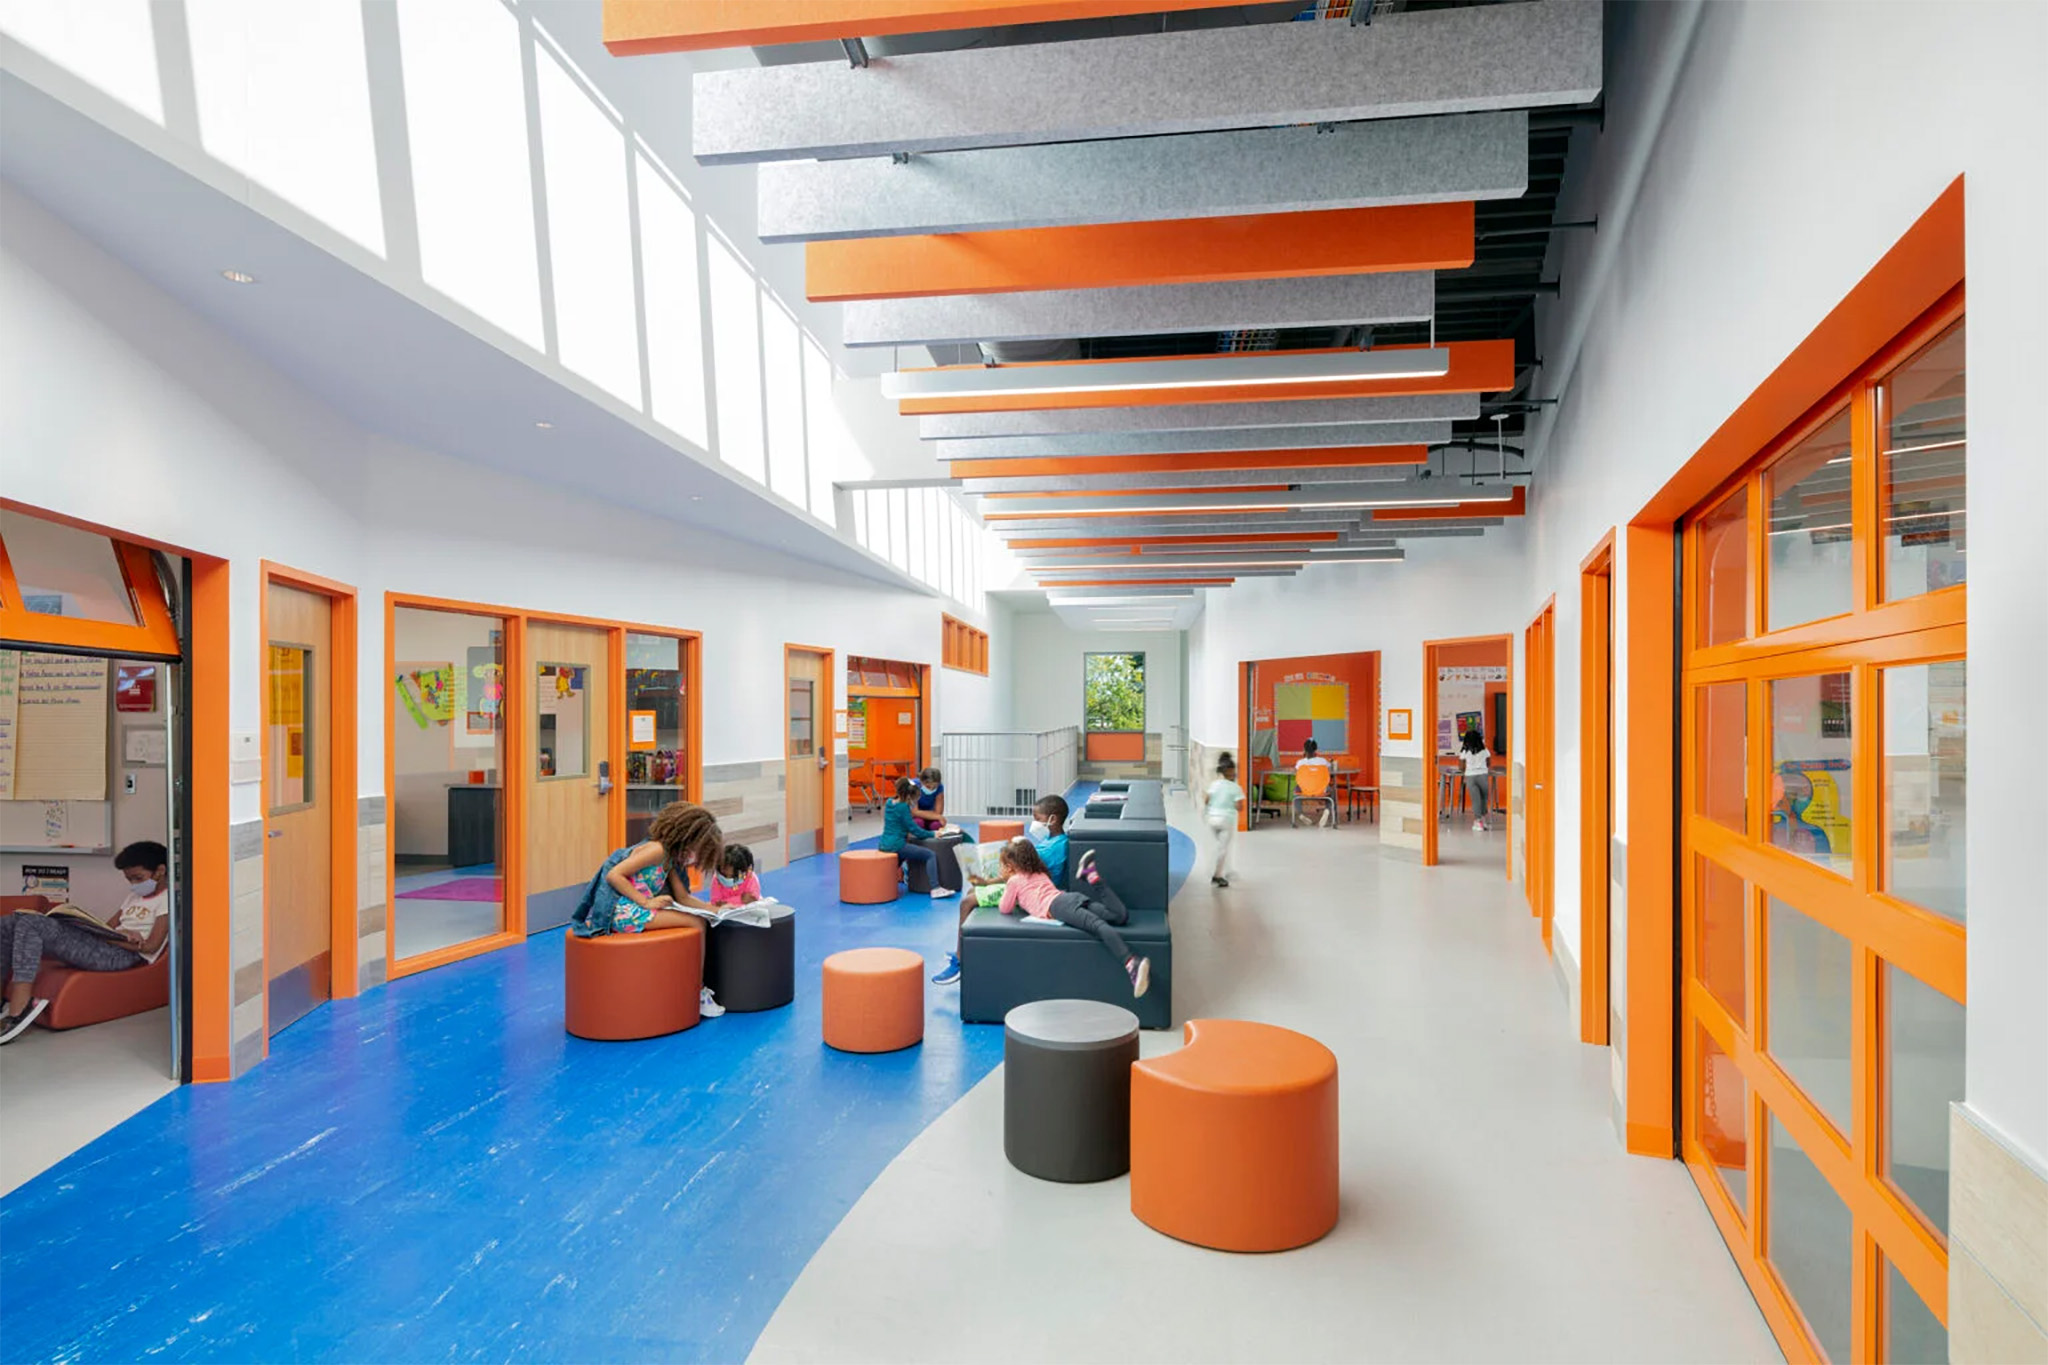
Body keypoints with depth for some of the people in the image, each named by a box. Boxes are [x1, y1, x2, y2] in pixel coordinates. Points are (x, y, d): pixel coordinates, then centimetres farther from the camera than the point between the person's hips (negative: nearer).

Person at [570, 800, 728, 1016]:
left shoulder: (671, 857, 15)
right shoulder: (657, 849, -14)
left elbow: (683, 898, 17)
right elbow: (614, 875, -21)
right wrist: (647, 902, -20)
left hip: (635, 911, 10)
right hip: (623, 911, -10)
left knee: (698, 919, 12)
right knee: (697, 923, -13)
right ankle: (696, 993, -7)